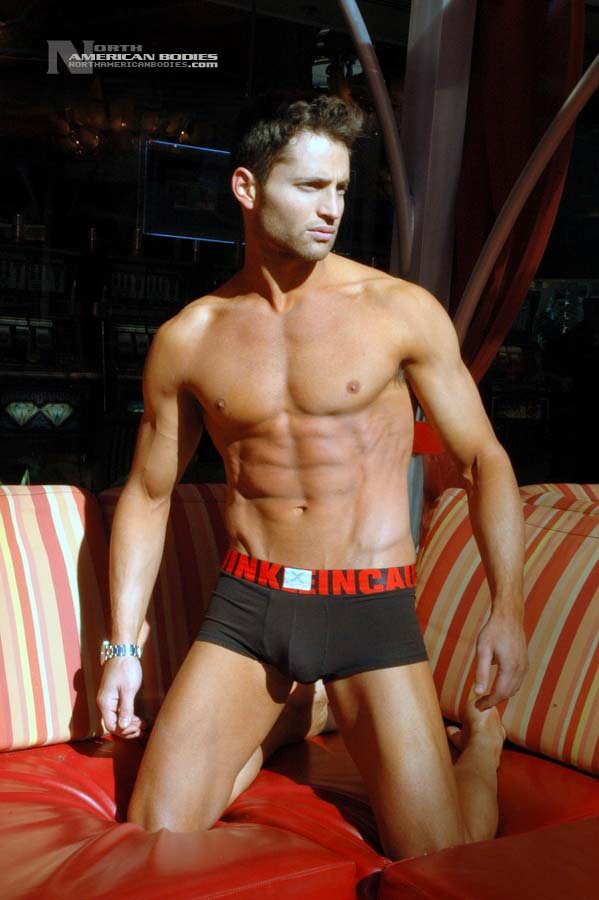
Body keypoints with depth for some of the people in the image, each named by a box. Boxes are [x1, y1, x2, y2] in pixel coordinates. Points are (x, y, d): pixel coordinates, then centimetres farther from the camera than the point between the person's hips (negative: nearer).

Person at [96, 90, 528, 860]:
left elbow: (483, 458, 0)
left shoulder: (402, 311, -4)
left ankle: (481, 734, 27)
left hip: (370, 609, -2)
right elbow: (147, 494, 11)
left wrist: (507, 606, -12)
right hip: (245, 604, 3)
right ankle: (293, 714, 24)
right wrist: (122, 645, 6)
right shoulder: (186, 340, 2)